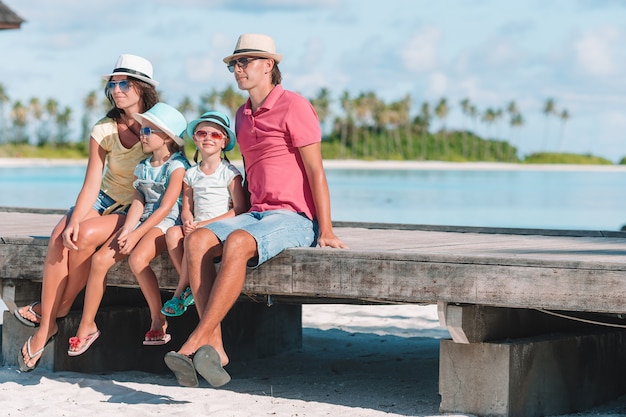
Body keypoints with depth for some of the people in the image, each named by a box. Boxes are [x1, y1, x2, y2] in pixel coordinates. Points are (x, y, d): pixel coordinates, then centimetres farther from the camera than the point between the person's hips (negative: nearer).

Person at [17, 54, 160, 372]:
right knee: (60, 239, -25)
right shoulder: (103, 131, 0)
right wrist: (73, 221, -26)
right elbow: (91, 185, -7)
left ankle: (60, 307, -10)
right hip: (104, 201, 4)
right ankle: (45, 325, -21)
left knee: (86, 235, -30)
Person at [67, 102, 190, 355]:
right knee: (100, 259, -11)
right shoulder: (142, 167, 16)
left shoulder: (176, 166, -7)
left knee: (137, 259, -34)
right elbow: (138, 204, 7)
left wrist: (136, 234, -20)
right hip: (141, 222, 7)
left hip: (166, 223, -7)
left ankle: (158, 320, -17)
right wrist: (126, 232, -12)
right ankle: (87, 326, -3)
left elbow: (166, 207, -15)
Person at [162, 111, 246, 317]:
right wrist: (188, 223, -13)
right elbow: (186, 208, 14)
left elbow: (239, 209, -9)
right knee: (172, 232, -25)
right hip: (197, 228, 5)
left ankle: (180, 291, -17)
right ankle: (189, 285, -18)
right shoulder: (191, 174, 15)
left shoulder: (229, 172, -1)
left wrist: (204, 224, -15)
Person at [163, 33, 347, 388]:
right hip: (257, 214, 7)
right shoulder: (243, 116, 18)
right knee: (197, 241, -19)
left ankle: (195, 343, -37)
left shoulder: (294, 107, -6)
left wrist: (325, 229, -17)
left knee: (236, 243, -35)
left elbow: (315, 169, -11)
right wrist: (247, 213, 13)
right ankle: (214, 347, -30)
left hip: (295, 218, -7)